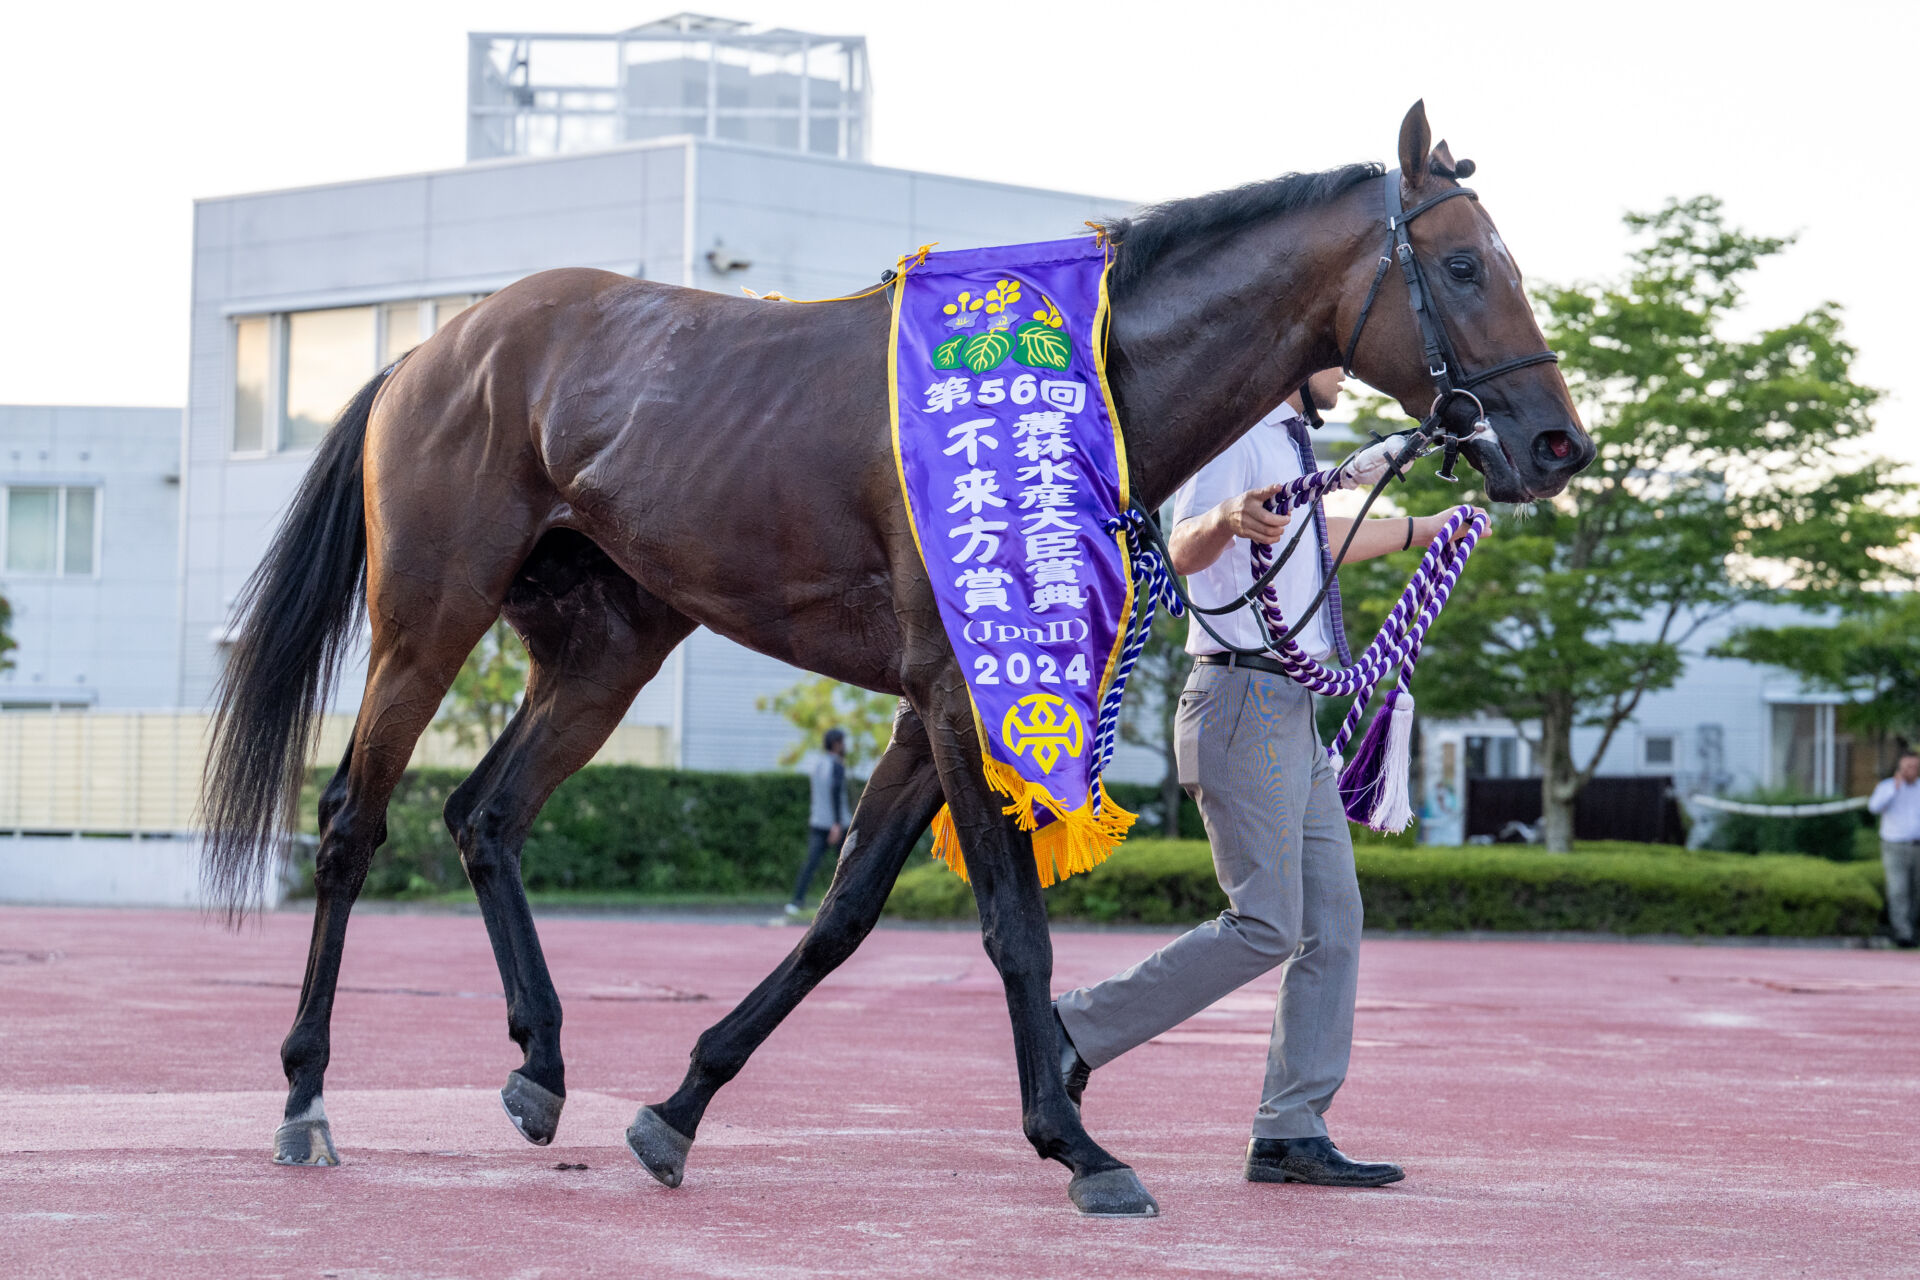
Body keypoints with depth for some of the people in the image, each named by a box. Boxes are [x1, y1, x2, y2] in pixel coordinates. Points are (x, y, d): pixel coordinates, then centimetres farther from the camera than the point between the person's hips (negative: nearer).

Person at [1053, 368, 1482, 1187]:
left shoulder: (1286, 443, 19)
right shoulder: (1235, 435, -11)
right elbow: (1184, 551, -28)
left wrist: (1420, 531, 54)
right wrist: (1226, 519, -51)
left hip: (1292, 718, 10)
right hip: (1245, 699, -10)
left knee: (1333, 924, 4)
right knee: (1264, 928, -14)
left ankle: (1291, 1133, 4)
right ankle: (1078, 1031, -4)